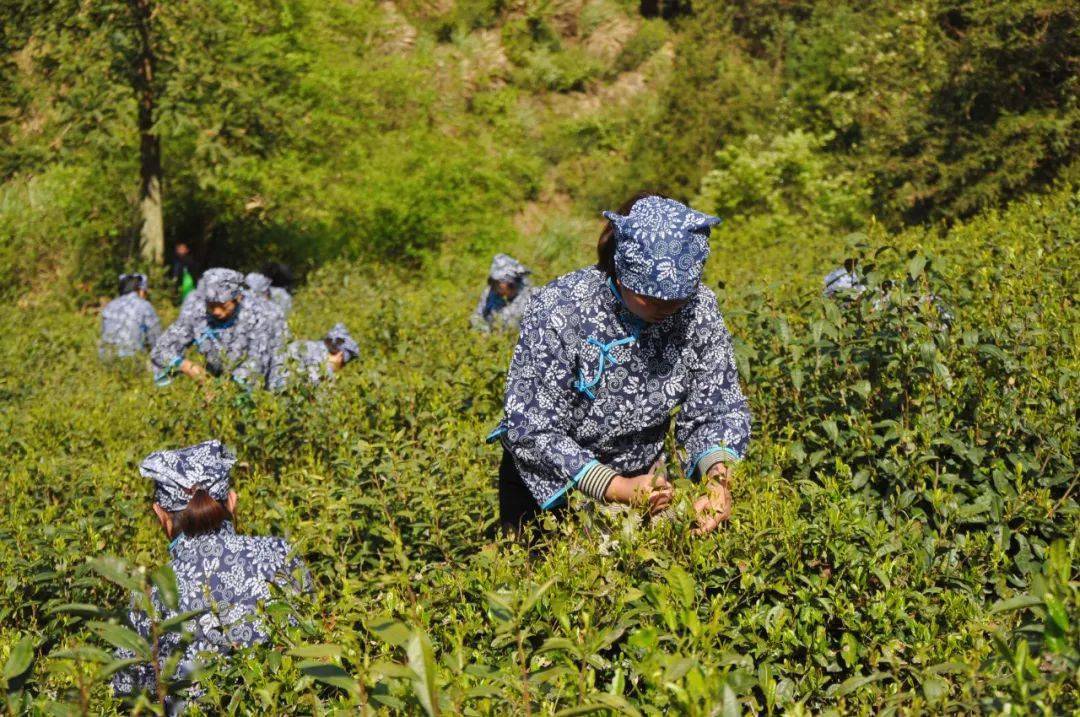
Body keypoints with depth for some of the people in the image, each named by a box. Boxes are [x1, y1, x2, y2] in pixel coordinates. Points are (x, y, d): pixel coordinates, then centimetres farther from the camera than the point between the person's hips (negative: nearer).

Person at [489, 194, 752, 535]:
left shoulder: (698, 309, -15)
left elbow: (720, 411, -10)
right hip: (552, 488, -3)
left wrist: (719, 479, -31)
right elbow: (530, 428, -28)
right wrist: (618, 488, -37)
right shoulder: (559, 312, -27)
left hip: (642, 478, 4)